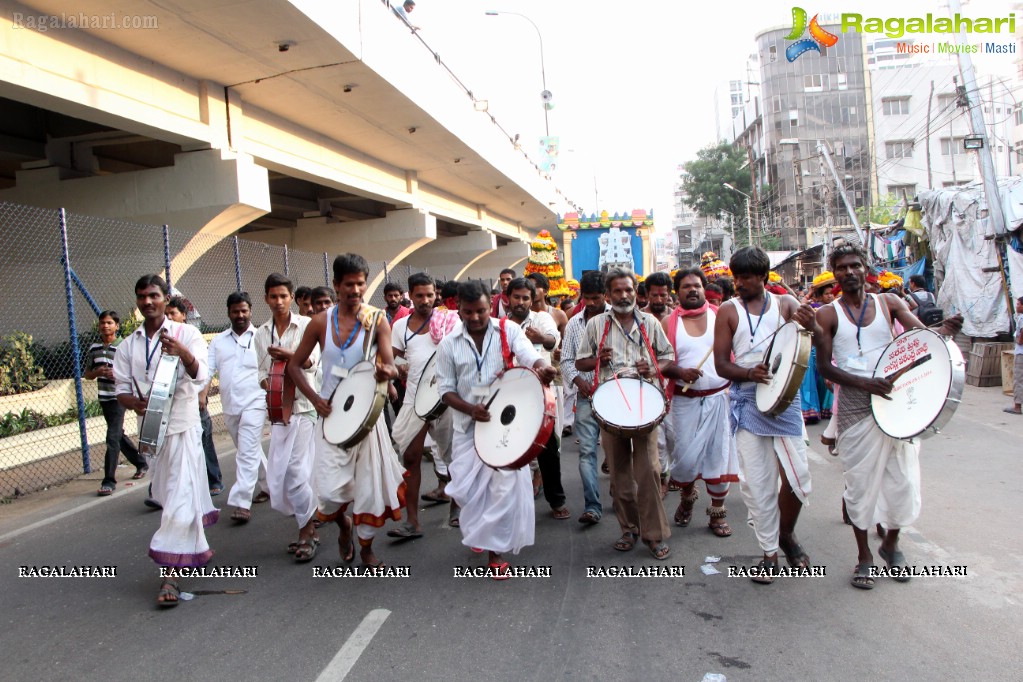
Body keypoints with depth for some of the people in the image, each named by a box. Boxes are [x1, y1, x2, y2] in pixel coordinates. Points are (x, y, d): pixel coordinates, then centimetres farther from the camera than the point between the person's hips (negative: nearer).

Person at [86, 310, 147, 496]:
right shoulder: (94, 348, 9)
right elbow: (87, 374, 15)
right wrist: (97, 372, -6)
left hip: (118, 397, -7)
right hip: (103, 397, 7)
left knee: (113, 438, -11)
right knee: (119, 436, 18)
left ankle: (109, 481, -8)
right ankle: (141, 463, 36)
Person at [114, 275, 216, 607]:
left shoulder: (186, 334, -5)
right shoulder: (128, 346, 8)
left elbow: (201, 376, -17)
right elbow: (122, 389, 8)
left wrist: (182, 352, -37)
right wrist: (136, 403, -16)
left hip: (182, 426, -5)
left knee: (180, 498, -10)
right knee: (168, 494, 17)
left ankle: (171, 573, -9)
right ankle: (197, 547, 38)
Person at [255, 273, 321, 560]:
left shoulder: (306, 325, -2)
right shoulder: (261, 333, 12)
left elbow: (312, 361, -13)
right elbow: (262, 371, 14)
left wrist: (289, 355, -33)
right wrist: (269, 387, -8)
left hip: (304, 405, -5)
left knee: (297, 470, -10)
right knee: (277, 474, 6)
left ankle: (307, 532, 6)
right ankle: (307, 525, 23)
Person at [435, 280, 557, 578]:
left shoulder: (508, 331, -3)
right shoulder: (449, 344, 2)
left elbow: (529, 355, -20)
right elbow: (446, 389, 3)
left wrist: (541, 367, -45)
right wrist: (470, 408, -16)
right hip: (468, 424, 2)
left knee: (505, 486, -2)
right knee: (464, 487, 4)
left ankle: (495, 548, 13)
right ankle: (479, 529, 37)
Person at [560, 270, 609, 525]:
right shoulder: (574, 324, 10)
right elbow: (566, 360, 10)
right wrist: (578, 381, -7)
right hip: (586, 396, 2)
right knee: (587, 451, -3)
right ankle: (592, 506, -1)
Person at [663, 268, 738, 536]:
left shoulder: (721, 315, 4)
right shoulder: (669, 322, 2)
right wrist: (679, 372, -19)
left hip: (720, 397, 0)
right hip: (685, 401, 0)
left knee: (719, 456, 5)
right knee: (685, 458, 0)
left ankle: (718, 513, 21)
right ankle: (687, 495, 33)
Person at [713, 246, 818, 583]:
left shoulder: (785, 303, 5)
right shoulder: (728, 311, 4)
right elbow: (721, 365, 2)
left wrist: (810, 325, -31)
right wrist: (749, 373, -18)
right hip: (747, 402, 0)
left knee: (798, 476, -3)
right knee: (757, 483, 2)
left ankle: (786, 534, 24)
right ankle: (770, 553, 16)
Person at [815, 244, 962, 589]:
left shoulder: (889, 302, 6)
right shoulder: (828, 315, -1)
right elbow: (824, 366, -7)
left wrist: (943, 330, -29)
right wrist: (864, 383, -21)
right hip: (856, 410, -2)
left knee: (903, 480, 7)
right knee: (861, 483, 4)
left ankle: (891, 544, 33)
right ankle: (864, 556, 23)